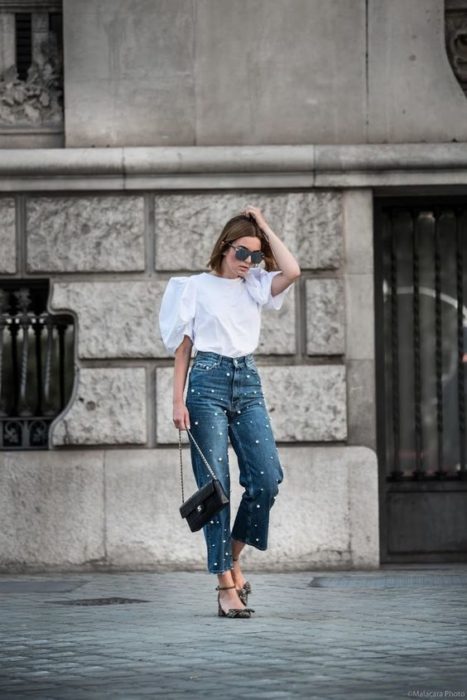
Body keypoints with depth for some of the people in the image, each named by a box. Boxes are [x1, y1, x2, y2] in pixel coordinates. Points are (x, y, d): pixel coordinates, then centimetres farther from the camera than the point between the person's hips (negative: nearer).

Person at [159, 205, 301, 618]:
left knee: (267, 479, -9)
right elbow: (183, 347, 3)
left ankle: (233, 554, 15)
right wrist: (179, 401, -5)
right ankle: (226, 586, -8)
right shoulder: (196, 288, 3)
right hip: (208, 382, -4)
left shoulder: (255, 287, 13)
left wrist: (264, 228, 3)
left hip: (248, 385, 4)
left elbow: (292, 272, -6)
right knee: (215, 485, -6)